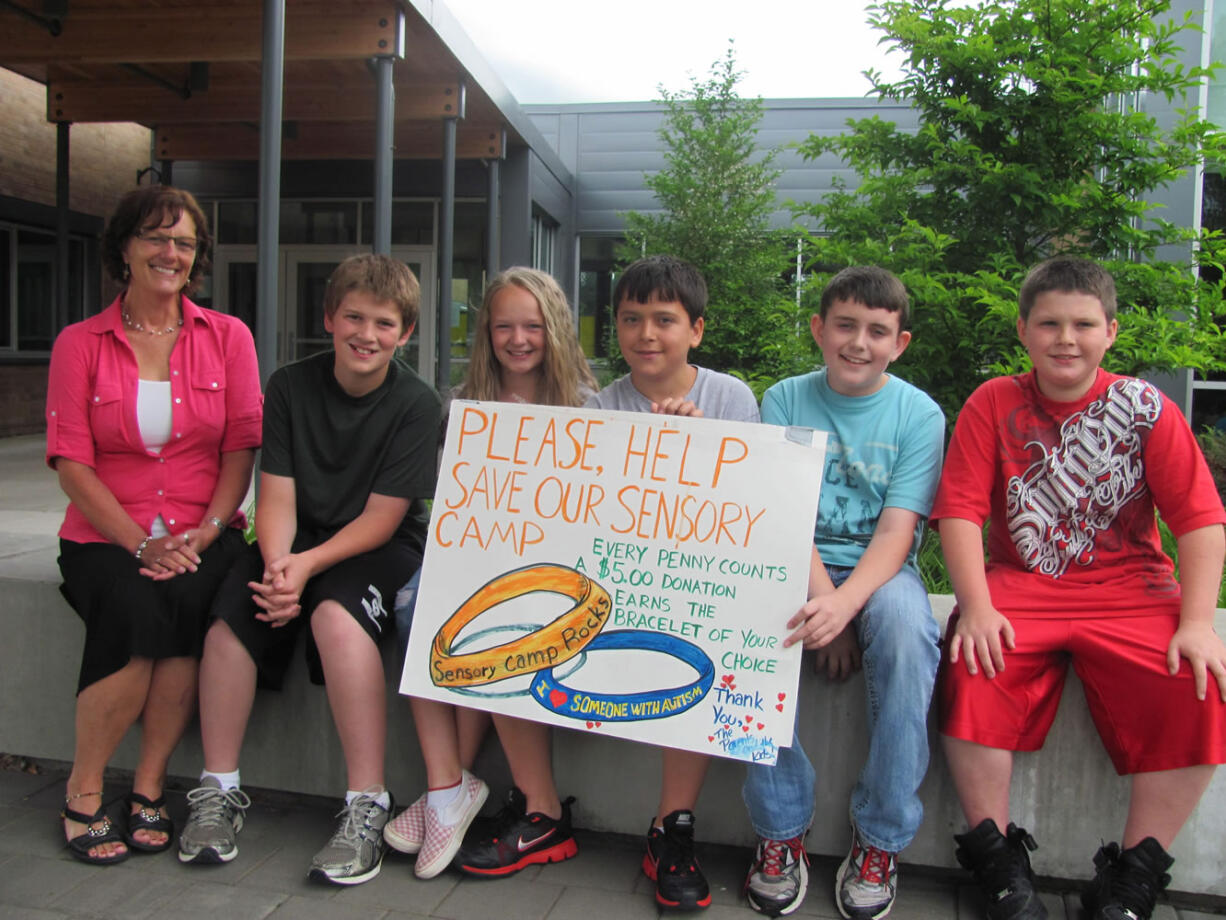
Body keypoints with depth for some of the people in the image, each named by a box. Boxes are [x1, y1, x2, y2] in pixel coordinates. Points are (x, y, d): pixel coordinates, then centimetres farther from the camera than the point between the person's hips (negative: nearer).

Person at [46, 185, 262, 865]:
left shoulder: (227, 336, 9)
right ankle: (82, 792, -7)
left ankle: (149, 787, -13)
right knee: (137, 609, -30)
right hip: (107, 536, 0)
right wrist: (142, 544, -13)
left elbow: (242, 446, 3)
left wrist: (204, 533, -11)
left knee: (187, 601, -31)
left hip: (204, 534, 1)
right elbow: (70, 461, -1)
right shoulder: (80, 343, 7)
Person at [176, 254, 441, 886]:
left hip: (378, 547, -4)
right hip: (296, 541, 4)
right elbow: (277, 495, -4)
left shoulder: (415, 403, -9)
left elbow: (381, 516, -13)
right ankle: (219, 791, -3)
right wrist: (277, 563, -23)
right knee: (231, 615, -21)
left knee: (336, 615, -32)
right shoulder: (290, 386, 1)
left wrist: (309, 565, -25)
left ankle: (366, 806, -24)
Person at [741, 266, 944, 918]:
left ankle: (880, 840, -14)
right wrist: (820, 597, -20)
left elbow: (895, 532, -10)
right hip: (798, 566, 1)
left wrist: (845, 602, -29)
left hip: (880, 570, 0)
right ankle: (780, 830, -14)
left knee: (907, 629, -34)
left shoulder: (919, 415, 1)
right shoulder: (784, 400, 3)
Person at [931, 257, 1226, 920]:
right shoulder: (994, 404, 3)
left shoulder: (1146, 408, 3)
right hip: (1020, 585, -1)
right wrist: (976, 607, -16)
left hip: (1131, 590, 1)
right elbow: (960, 511, -4)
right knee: (974, 670, -29)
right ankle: (998, 861, -9)